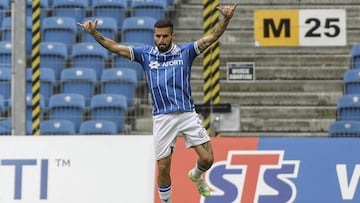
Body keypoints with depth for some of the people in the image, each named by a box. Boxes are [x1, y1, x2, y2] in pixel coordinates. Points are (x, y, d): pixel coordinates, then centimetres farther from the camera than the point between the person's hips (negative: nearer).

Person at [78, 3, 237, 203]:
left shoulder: (185, 52, 4)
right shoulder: (145, 54, 7)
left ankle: (196, 175, 31)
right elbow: (114, 47, 4)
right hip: (162, 118, 0)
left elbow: (211, 38, -6)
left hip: (188, 114, 0)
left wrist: (225, 20, -23)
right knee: (163, 168, 1)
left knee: (207, 159, -4)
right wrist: (94, 33, -9)